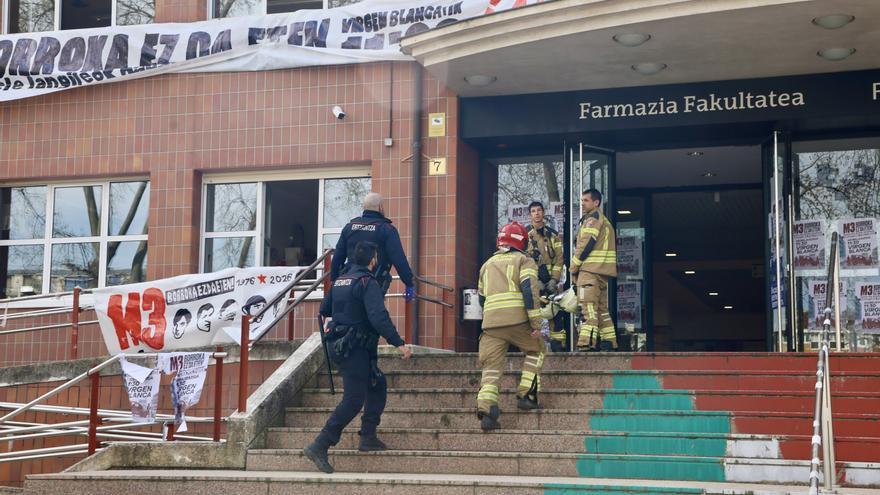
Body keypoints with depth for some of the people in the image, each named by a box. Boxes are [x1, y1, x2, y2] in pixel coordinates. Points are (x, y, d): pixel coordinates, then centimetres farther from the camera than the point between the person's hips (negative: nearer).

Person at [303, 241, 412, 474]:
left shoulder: (340, 281, 13)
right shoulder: (368, 282, -13)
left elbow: (324, 309, 23)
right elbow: (378, 317, -25)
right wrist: (399, 343, -26)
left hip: (337, 345, 9)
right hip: (354, 348, -9)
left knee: (378, 385, 18)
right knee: (354, 400, -8)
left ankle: (368, 437, 17)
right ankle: (319, 446, -13)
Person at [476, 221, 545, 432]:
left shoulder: (487, 264, 27)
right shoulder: (524, 260, 10)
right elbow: (529, 290, -5)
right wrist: (536, 325, -7)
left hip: (490, 322, 3)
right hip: (517, 319, -3)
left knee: (491, 366, 1)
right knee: (535, 351, 21)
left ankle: (486, 408, -18)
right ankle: (526, 395, 11)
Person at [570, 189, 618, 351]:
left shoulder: (592, 218, -7)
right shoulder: (604, 220, 24)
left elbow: (586, 244, -14)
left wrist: (573, 268, -8)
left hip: (590, 270, -10)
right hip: (602, 271, 10)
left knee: (588, 306, -15)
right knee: (601, 307, 13)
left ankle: (586, 343, -22)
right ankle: (608, 342, 15)